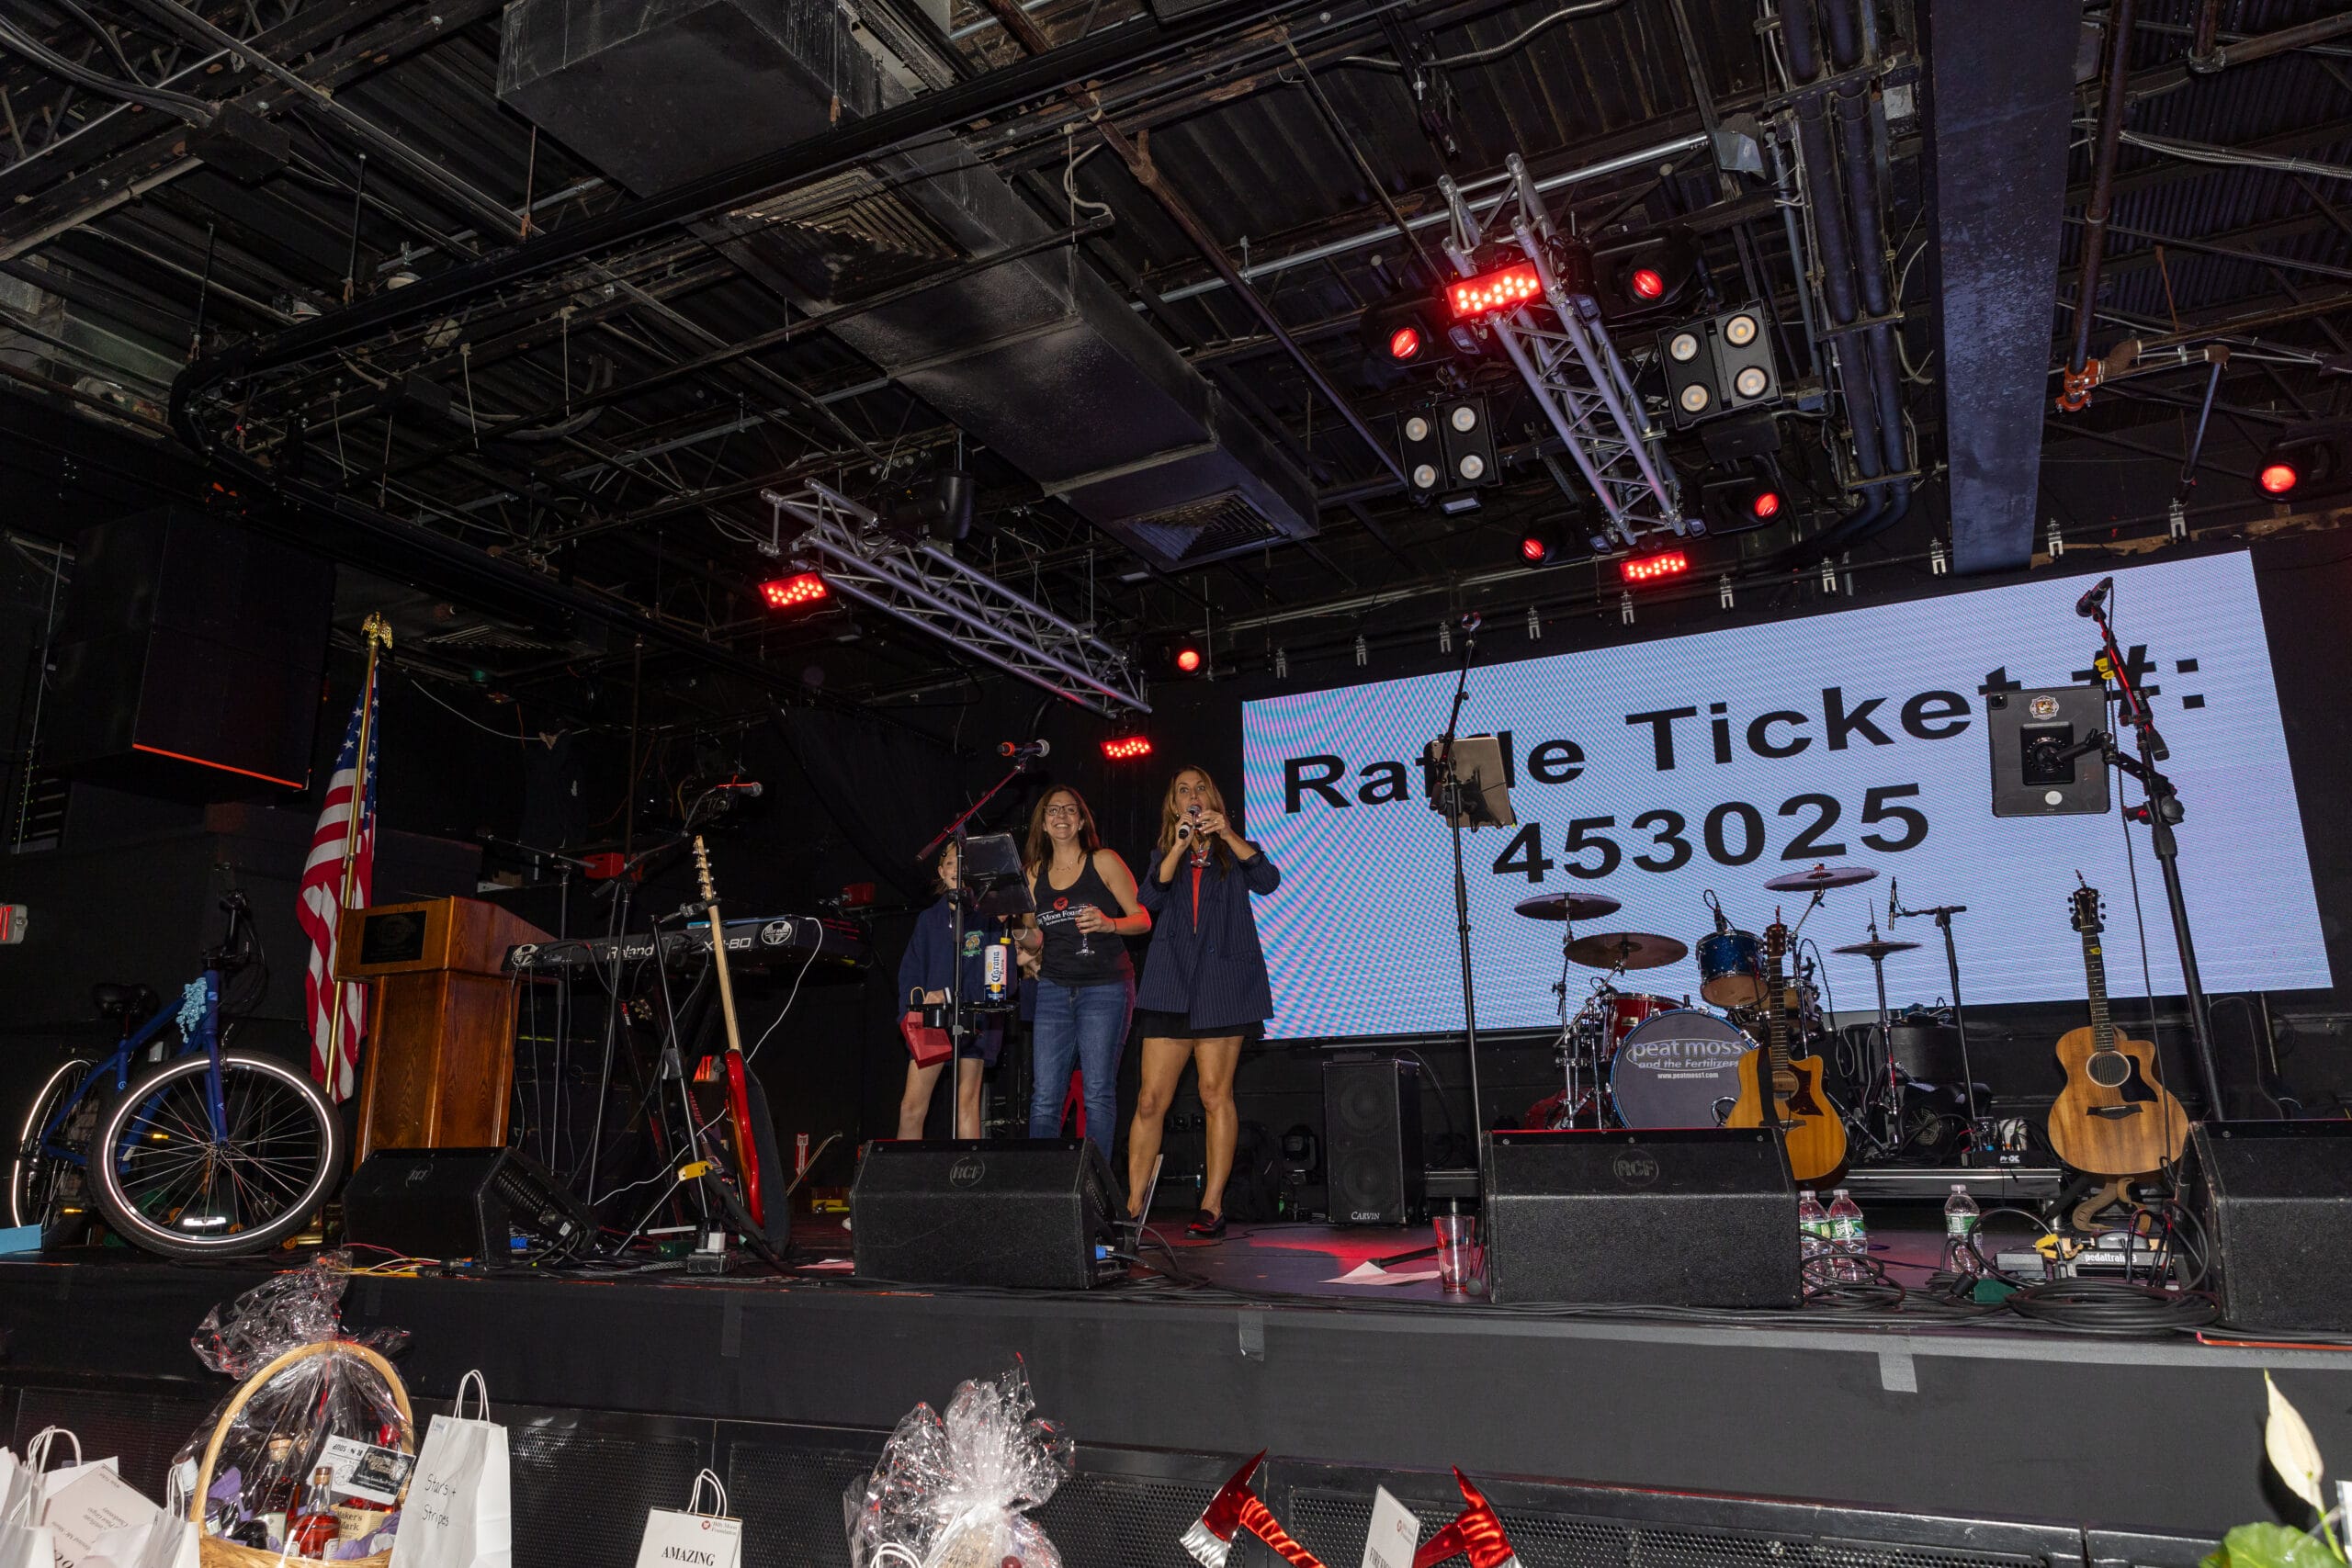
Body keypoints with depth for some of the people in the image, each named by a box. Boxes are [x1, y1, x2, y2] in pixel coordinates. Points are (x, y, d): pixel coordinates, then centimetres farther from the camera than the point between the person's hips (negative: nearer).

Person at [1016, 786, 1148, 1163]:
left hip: (1105, 987, -3)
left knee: (1098, 1093, -5)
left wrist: (1108, 924, -18)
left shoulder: (1104, 862, 1)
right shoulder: (1034, 873, 13)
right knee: (1044, 1095, -1)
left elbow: (1143, 919, 0)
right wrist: (1016, 930, -3)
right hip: (1054, 988, 4)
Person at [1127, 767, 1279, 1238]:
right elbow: (1149, 902, -1)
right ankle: (1131, 1207, 1)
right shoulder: (1164, 856, 19)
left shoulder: (1233, 853, 14)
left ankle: (1212, 1206, 0)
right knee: (1150, 1101, -3)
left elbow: (1268, 881, -7)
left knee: (1215, 1095, -5)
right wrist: (1178, 849, -9)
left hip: (1222, 984, -2)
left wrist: (1227, 834, -14)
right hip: (1171, 986, 2)